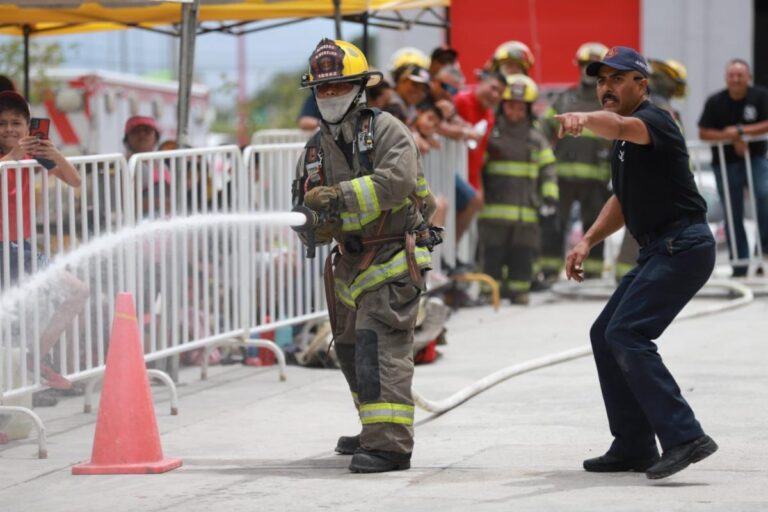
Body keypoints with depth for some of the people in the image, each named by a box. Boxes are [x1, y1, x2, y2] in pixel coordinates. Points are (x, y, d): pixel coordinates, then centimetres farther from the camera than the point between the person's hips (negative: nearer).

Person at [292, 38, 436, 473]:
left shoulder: (386, 130, -9)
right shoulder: (317, 148, 12)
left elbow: (396, 181, -26)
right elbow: (304, 210, 9)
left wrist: (339, 197, -29)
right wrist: (319, 224, -15)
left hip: (393, 259, -8)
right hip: (352, 262, 8)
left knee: (379, 345, -19)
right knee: (352, 349, 18)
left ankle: (390, 443, -24)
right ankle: (376, 430, 36)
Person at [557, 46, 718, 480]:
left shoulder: (654, 120, -13)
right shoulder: (625, 140, 17)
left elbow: (621, 127, -38)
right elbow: (625, 200, 27)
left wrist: (582, 118, -57)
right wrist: (588, 241, 13)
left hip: (683, 246, -11)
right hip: (660, 250, 11)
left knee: (625, 335, -20)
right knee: (606, 334, 13)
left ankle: (684, 437, -24)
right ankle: (634, 447, 18)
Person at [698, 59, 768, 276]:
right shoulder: (715, 102, -3)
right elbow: (703, 133, -5)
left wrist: (740, 131, -20)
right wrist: (731, 138, -17)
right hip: (726, 162, 1)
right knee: (733, 214, 3)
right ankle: (740, 260, 10)